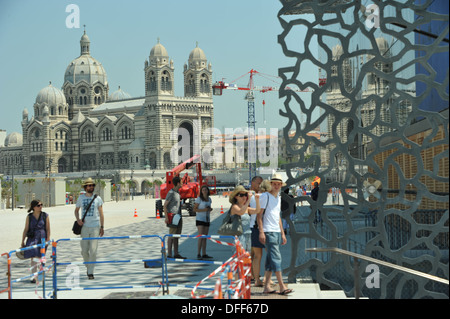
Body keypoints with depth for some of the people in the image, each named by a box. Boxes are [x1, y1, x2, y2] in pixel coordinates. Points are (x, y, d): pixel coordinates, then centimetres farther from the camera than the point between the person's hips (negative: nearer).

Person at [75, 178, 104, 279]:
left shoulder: (97, 198, 3)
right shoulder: (81, 198, 6)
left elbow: (101, 214, 6)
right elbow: (76, 210, 20)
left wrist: (102, 227, 2)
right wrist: (78, 219, 1)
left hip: (95, 226, -2)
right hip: (84, 227, 2)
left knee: (93, 250, -7)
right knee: (84, 250, 2)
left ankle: (91, 272, 0)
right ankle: (88, 266, 27)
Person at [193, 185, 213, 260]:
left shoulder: (209, 199, 10)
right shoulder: (199, 199, -9)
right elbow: (194, 209, -9)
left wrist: (210, 209, -2)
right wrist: (204, 210, -22)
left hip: (207, 219, 7)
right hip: (200, 219, -7)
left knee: (205, 237, 7)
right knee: (201, 237, -15)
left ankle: (204, 254, 10)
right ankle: (198, 254, -14)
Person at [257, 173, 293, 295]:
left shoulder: (278, 198, 19)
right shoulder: (266, 196, -5)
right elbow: (259, 215, -9)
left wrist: (282, 233, 21)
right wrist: (261, 232, -18)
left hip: (277, 232, 8)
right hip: (268, 232, -8)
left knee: (271, 260, 7)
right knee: (276, 258, -11)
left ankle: (267, 286, 9)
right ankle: (282, 286, -12)